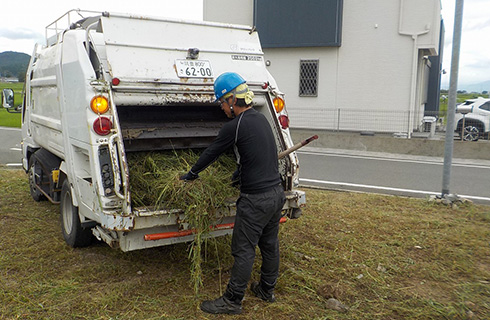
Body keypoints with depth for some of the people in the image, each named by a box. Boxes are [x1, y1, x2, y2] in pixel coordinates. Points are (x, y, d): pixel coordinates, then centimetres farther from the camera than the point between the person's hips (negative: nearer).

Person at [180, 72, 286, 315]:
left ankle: (232, 301, 13)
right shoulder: (261, 118, 10)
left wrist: (191, 174, 11)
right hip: (276, 192, 9)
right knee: (269, 244, 19)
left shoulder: (234, 127, -16)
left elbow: (211, 153, -4)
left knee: (243, 251, 1)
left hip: (256, 199, -9)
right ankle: (267, 290, 35)